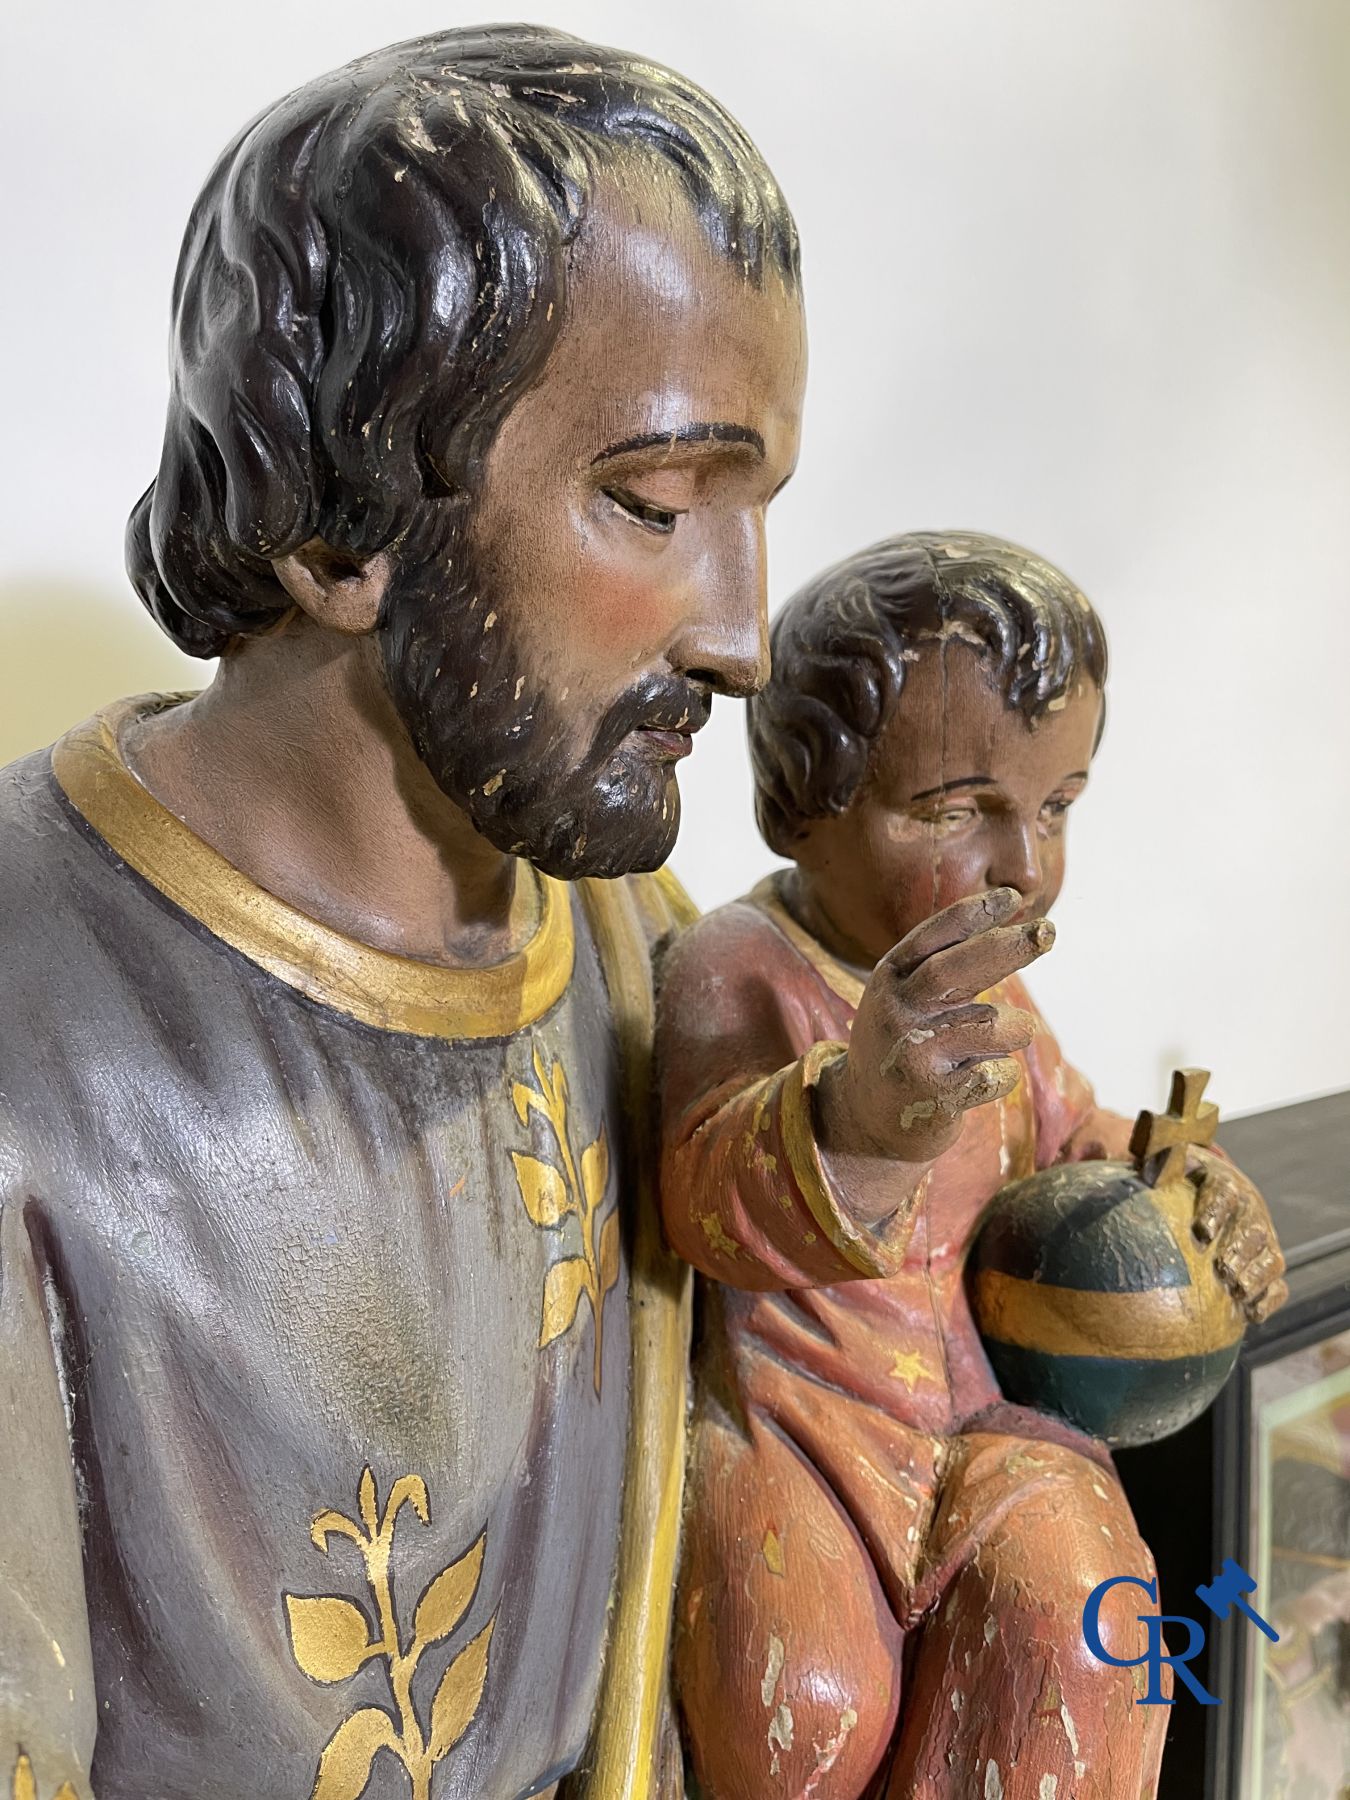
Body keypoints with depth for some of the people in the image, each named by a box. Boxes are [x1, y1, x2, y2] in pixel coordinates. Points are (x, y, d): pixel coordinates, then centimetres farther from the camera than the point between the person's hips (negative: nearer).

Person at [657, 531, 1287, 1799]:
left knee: (1076, 1656, -18)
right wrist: (854, 1123, -59)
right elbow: (712, 1206, -36)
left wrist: (1183, 1182, 1)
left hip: (969, 1405, 5)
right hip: (781, 1417, -5)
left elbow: (1061, 1125, 23)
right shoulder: (734, 968, -20)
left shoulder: (981, 983, 4)